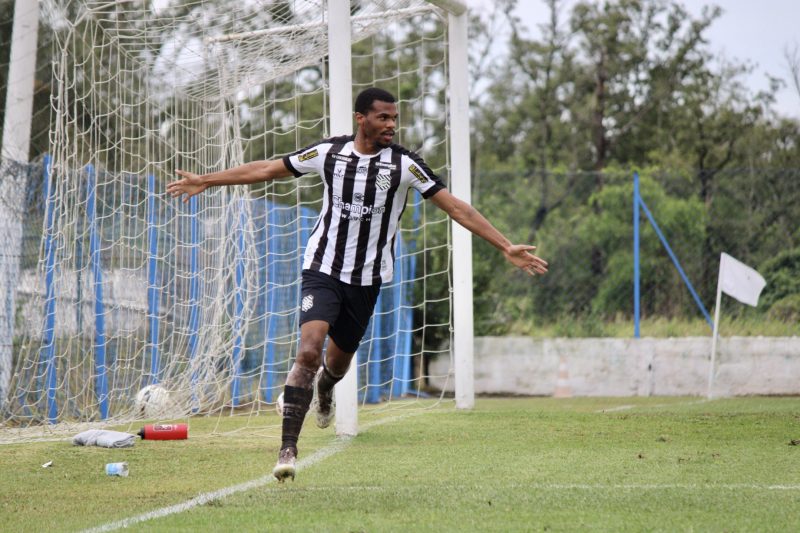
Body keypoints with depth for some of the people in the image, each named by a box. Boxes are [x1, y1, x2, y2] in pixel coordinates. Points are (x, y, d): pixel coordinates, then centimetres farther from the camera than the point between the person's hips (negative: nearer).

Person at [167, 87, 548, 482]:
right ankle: (288, 449, -18)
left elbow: (456, 207, -7)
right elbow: (266, 170, 6)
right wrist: (204, 181, 7)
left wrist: (506, 248, -13)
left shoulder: (403, 164, -6)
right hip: (323, 269, -1)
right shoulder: (329, 153, -3)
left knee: (338, 361, 15)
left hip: (367, 279, 2)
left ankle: (324, 389, 55)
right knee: (309, 350, -21)